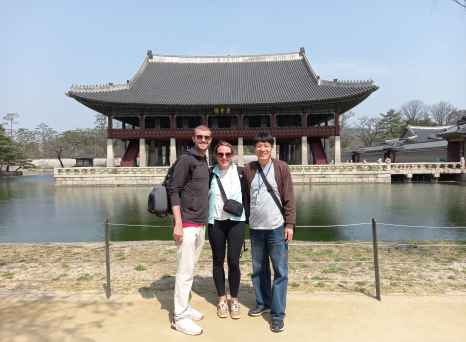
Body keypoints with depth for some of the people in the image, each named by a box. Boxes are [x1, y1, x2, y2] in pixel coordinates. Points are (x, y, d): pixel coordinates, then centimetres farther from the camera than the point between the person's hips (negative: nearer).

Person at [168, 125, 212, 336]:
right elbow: (174, 191, -14)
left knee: (191, 269, 14)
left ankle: (185, 307, 25)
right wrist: (178, 223, -20)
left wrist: (204, 221, 16)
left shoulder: (205, 162, 15)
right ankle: (179, 317, 7)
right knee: (184, 271, -3)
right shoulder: (186, 160, -9)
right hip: (187, 224, -8)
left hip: (201, 224, 8)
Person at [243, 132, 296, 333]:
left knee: (280, 271, 1)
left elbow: (289, 198, -5)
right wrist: (245, 220, 8)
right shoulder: (248, 169, 4)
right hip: (255, 228, 4)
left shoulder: (281, 167, -4)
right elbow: (246, 197, 9)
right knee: (258, 269, 15)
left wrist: (290, 224, -8)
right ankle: (262, 303, 33)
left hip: (277, 227, -3)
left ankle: (277, 314, 11)